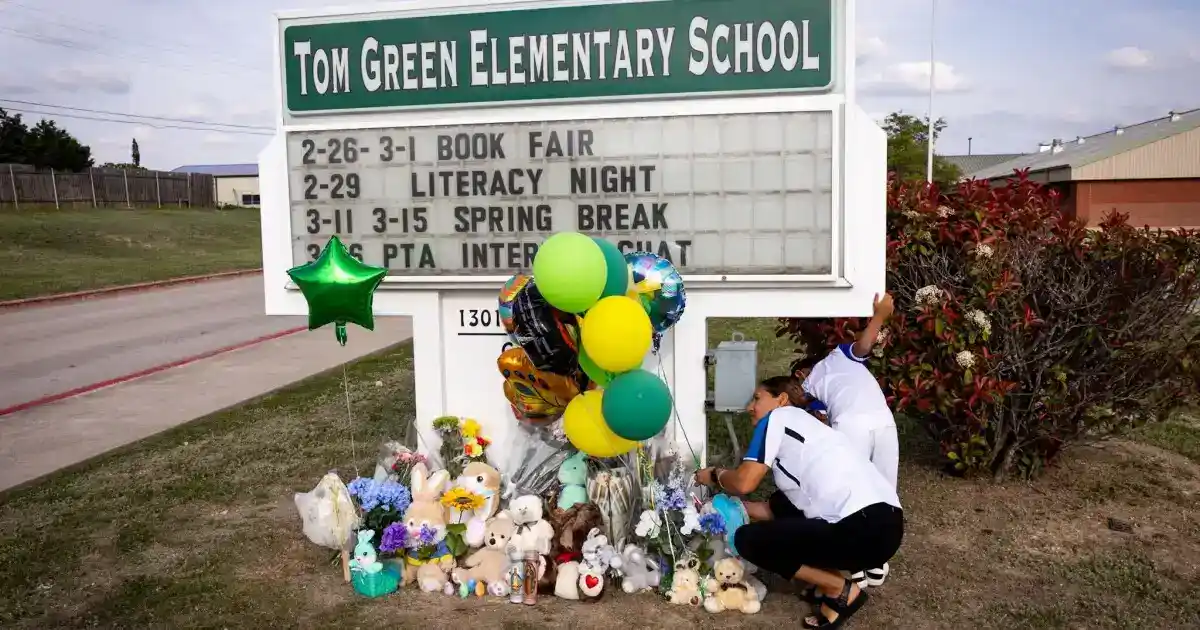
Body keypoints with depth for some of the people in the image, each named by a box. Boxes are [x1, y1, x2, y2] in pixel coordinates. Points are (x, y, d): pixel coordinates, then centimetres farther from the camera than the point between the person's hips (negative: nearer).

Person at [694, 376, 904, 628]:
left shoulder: (778, 417, 5)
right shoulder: (803, 425, 28)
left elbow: (744, 482, -5)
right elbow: (773, 512, 27)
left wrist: (715, 476, 16)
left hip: (865, 530, -9)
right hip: (881, 521, 9)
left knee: (748, 539, 1)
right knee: (781, 505, 27)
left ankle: (842, 591, 4)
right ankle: (830, 580, 18)